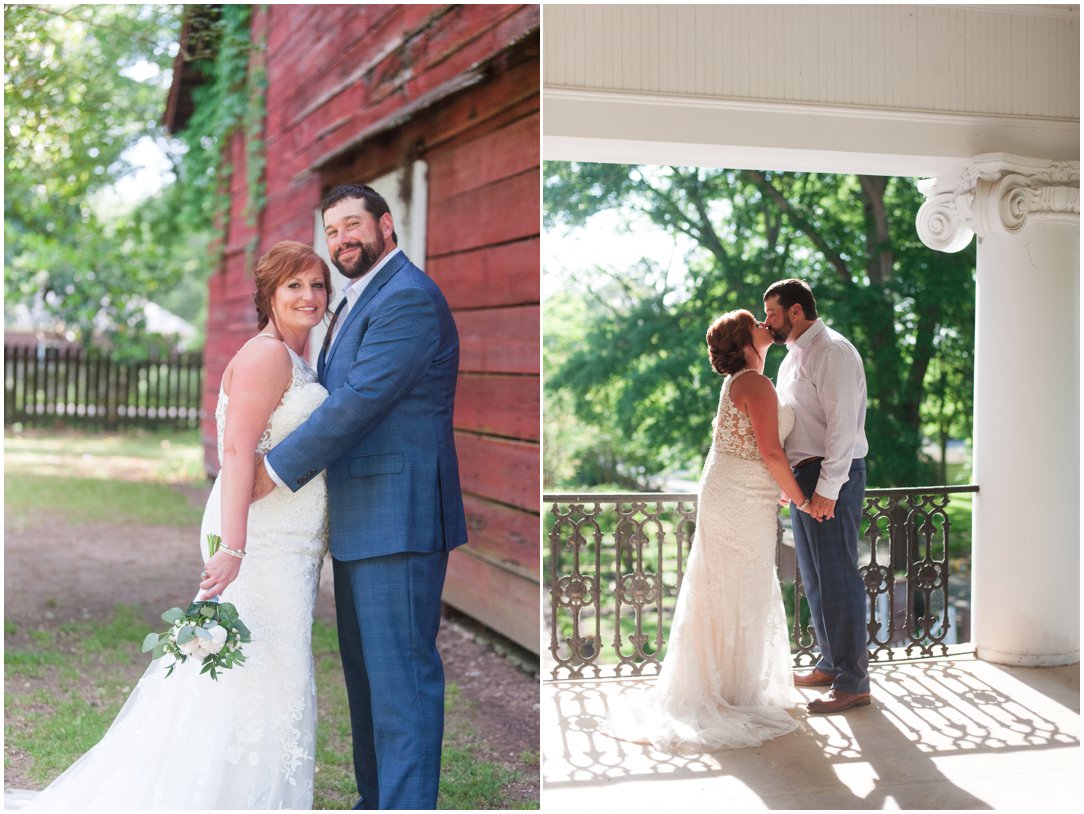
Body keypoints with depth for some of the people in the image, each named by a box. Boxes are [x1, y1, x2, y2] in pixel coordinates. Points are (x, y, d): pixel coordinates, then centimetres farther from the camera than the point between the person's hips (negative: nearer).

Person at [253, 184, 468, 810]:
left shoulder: (408, 297, -14)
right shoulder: (359, 300, 20)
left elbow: (359, 400, -20)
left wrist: (277, 471, -14)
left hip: (399, 518, -11)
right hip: (361, 522, 11)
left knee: (401, 676, -5)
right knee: (366, 671, 18)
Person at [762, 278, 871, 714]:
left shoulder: (831, 351, -13)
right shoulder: (793, 357, 18)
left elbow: (842, 424, -19)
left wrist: (827, 489, -22)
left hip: (832, 478, -10)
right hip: (803, 475, 10)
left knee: (837, 577, -6)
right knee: (814, 577, 17)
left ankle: (852, 682, 1)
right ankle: (831, 664, 29)